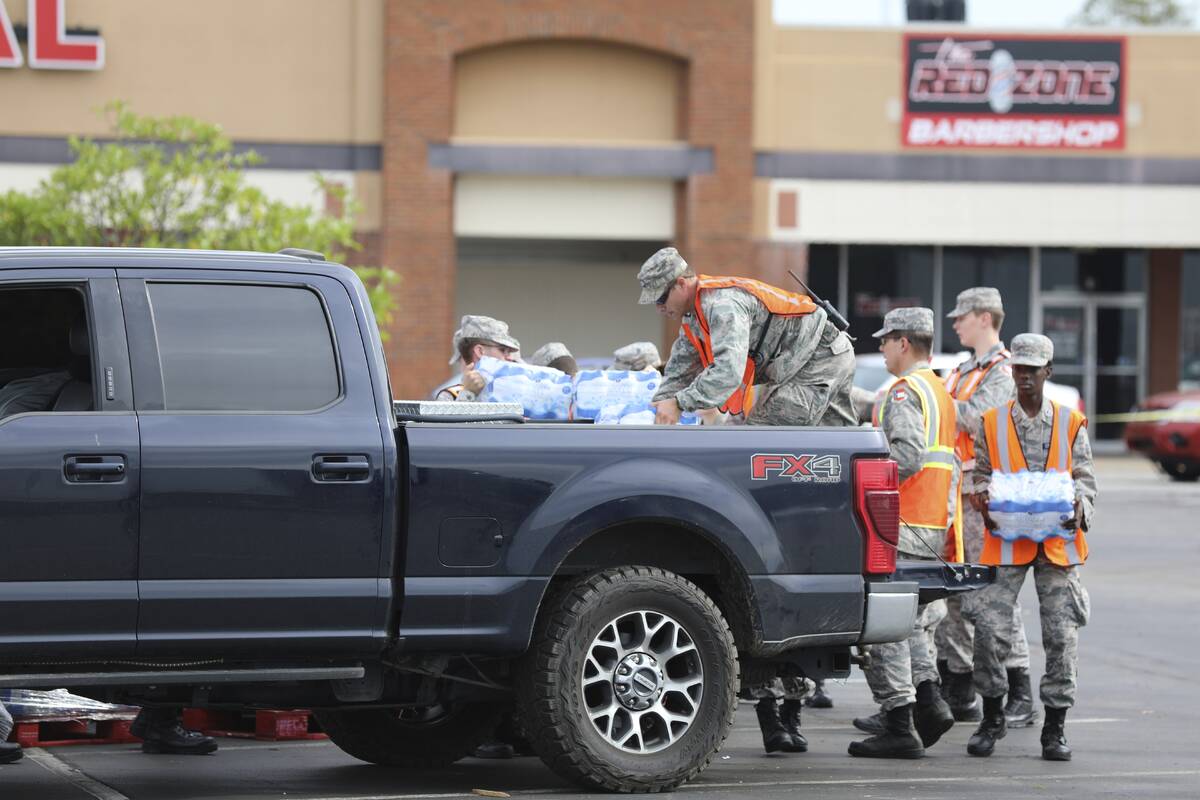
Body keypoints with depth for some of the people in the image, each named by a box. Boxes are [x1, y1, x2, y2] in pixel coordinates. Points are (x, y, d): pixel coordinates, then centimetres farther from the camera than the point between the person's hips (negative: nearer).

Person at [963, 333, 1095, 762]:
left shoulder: (1071, 423, 7)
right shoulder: (992, 423, 8)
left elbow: (1085, 478, 8)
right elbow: (982, 475, 11)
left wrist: (1079, 507, -13)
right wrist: (986, 501, -11)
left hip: (1058, 540, 0)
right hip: (1007, 540, 0)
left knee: (1062, 634, -2)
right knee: (990, 629, -8)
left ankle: (1055, 726, 8)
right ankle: (992, 717, 11)